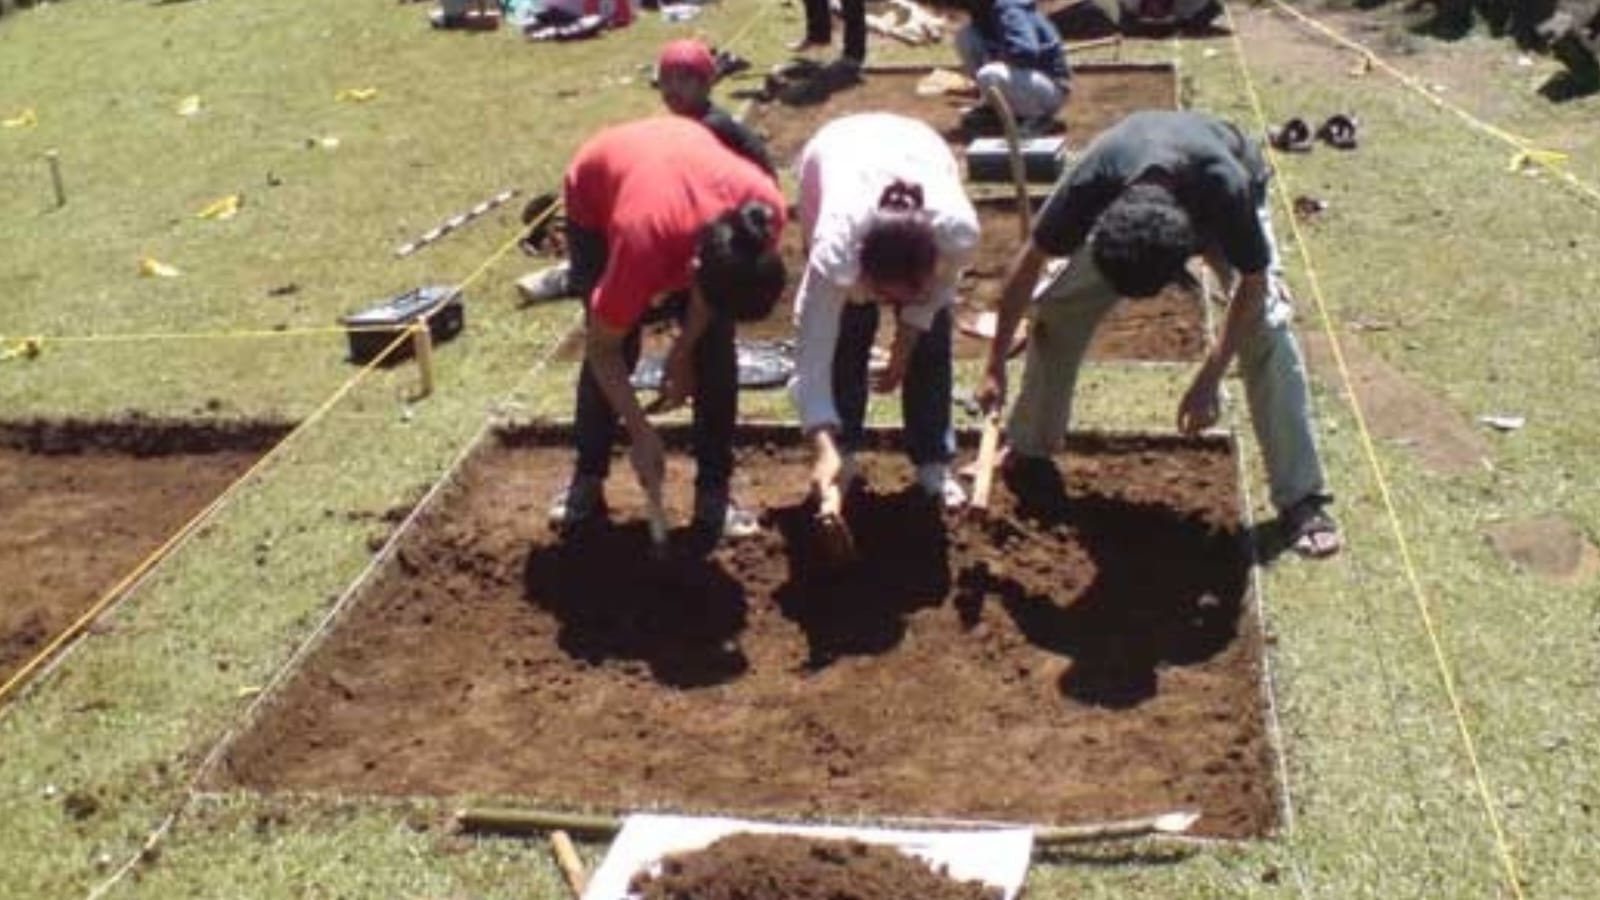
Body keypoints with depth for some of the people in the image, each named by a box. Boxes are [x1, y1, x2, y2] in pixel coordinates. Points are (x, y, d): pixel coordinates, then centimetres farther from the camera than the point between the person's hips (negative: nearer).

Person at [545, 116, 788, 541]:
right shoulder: (643, 245, -44)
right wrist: (641, 434, -26)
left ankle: (714, 492, 1)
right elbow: (602, 349, -28)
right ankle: (587, 480, 11)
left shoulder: (766, 209, -36)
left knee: (714, 348, -9)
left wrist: (683, 351, -15)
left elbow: (724, 282, -11)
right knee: (617, 349, -9)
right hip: (595, 194, -3)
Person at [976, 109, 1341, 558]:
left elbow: (1252, 283, -27)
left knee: (1266, 328, -21)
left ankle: (1302, 499, -13)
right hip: (1122, 194, 2)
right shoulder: (1090, 185, -40)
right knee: (1058, 312, -12)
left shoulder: (1226, 189, -45)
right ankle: (1027, 453, 10)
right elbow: (1029, 264, -23)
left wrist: (1208, 380, -26)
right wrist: (995, 366, -18)